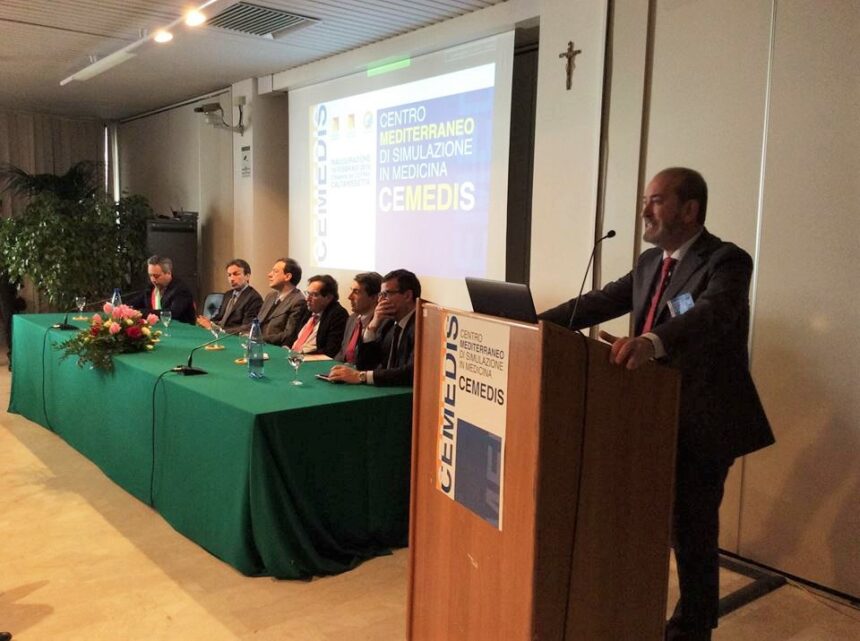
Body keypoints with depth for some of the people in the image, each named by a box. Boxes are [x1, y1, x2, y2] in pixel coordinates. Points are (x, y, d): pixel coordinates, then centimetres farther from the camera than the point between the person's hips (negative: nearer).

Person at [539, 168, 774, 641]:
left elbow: (711, 313, -36)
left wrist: (650, 342, -54)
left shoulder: (726, 261, -17)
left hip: (702, 423, -8)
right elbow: (601, 301, 10)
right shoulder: (650, 262, 8)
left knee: (691, 532, 6)